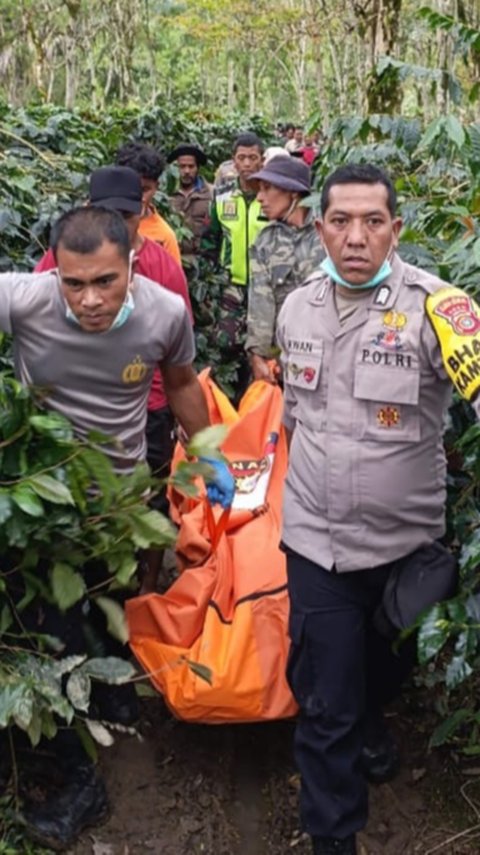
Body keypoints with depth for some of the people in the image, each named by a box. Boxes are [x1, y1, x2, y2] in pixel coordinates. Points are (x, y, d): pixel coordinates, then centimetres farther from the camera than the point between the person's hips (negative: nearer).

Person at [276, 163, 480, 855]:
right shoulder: (297, 308, -1)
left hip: (407, 542, -1)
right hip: (316, 539, 2)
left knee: (388, 668, 26)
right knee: (324, 702, 7)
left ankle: (367, 724, 62)